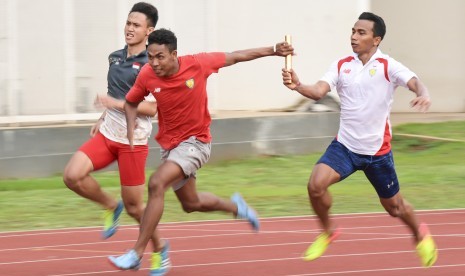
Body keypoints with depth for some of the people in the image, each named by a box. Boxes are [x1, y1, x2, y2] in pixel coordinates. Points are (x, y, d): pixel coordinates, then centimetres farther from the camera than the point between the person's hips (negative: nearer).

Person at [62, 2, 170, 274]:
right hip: (107, 134, 6)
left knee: (133, 205, 2)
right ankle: (111, 207, 12)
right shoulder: (115, 58, 9)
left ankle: (158, 247, 28)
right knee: (72, 176, -15)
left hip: (133, 141, -6)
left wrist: (116, 104, -25)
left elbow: (152, 108, -19)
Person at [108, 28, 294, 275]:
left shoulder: (197, 64, -21)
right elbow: (131, 102, 5)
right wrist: (131, 126, -15)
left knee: (156, 184, -26)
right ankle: (233, 206, 52)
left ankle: (137, 254, -24)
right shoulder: (147, 75, -14)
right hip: (169, 143, 5)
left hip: (195, 141, -5)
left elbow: (235, 57, -6)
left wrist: (273, 51, -2)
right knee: (191, 203, 20)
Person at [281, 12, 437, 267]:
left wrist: (423, 94, -49)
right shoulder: (342, 65, -2)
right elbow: (318, 91, -13)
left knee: (394, 207, 12)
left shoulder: (387, 66, -11)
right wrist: (297, 86, -35)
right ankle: (328, 231, 6)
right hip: (344, 146, 2)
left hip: (377, 151, -2)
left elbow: (415, 83, -25)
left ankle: (420, 235, 45)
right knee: (316, 184, -22)